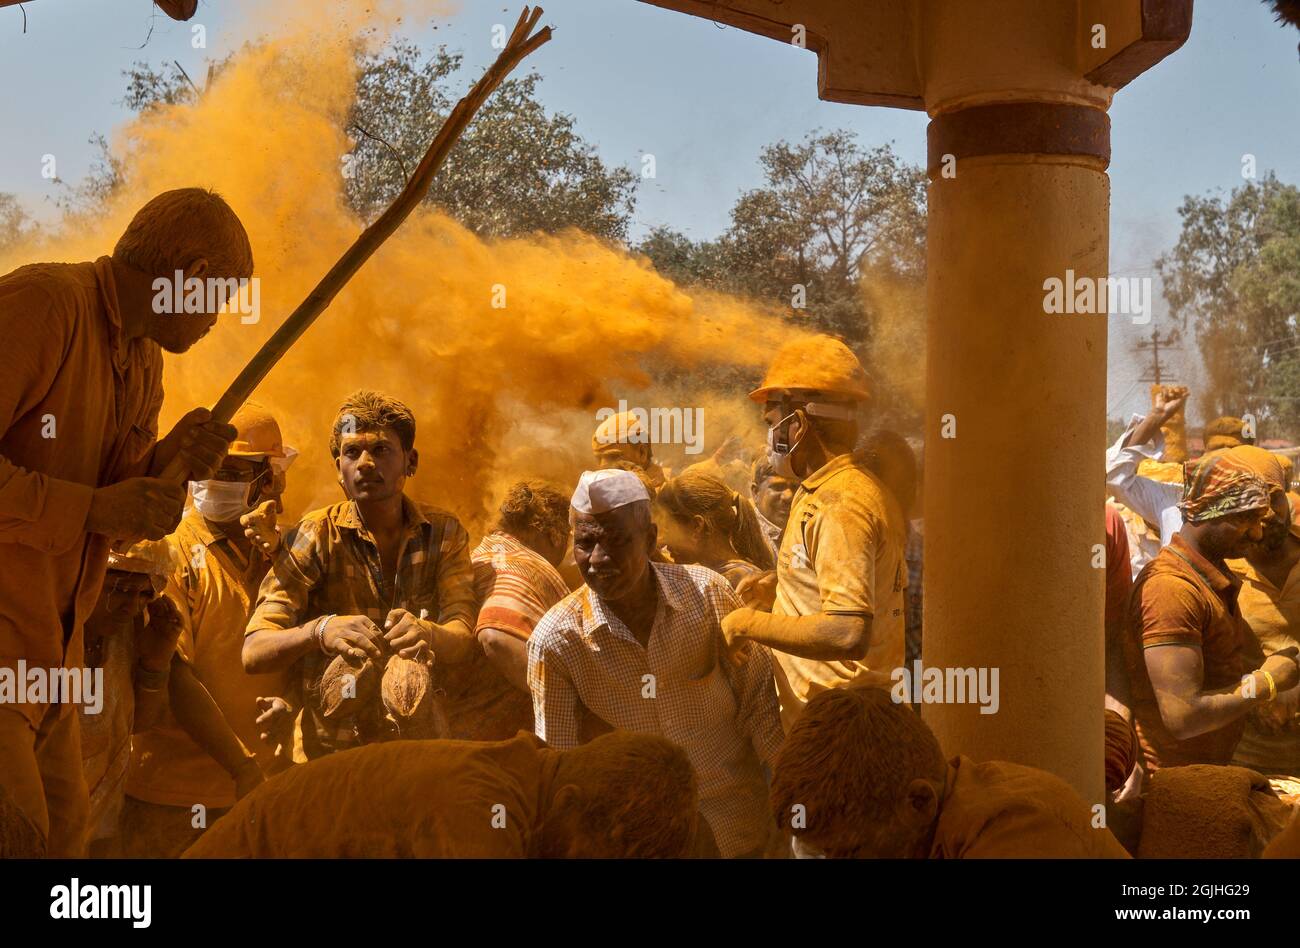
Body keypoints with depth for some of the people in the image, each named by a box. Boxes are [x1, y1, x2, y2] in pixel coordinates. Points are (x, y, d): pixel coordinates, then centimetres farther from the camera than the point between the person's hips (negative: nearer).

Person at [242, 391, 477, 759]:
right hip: (329, 751, -2)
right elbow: (253, 653, -9)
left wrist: (427, 634, -31)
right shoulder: (316, 535, -2)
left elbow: (463, 639, -7)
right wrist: (320, 631, -30)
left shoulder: (444, 533, 6)